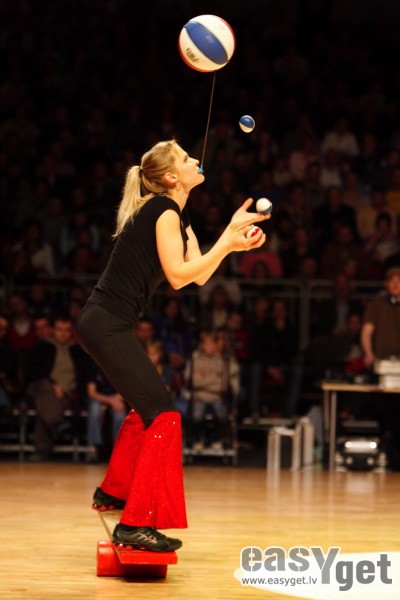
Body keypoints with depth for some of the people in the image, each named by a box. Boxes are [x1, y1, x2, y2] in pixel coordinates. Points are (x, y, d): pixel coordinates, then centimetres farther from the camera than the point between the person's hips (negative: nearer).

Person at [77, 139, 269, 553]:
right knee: (163, 415, -13)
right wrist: (228, 240, -14)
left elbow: (200, 275, 15)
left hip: (106, 324, 10)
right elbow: (178, 275, -18)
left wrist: (232, 238, 4)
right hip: (108, 324, -10)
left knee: (145, 407, 27)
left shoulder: (176, 216, 18)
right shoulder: (164, 210, -11)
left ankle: (113, 491, 41)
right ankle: (135, 524, -15)